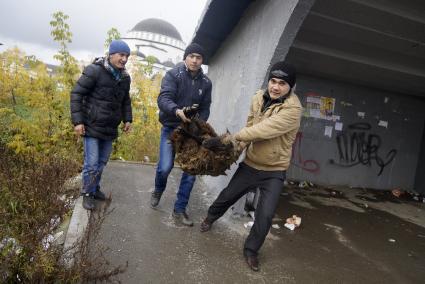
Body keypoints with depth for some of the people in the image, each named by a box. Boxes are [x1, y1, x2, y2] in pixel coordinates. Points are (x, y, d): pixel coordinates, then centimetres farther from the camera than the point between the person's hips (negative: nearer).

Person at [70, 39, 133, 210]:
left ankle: (95, 188, 34)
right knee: (91, 163, -2)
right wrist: (77, 121, -17)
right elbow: (76, 94, -13)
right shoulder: (94, 70, -14)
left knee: (102, 162, 15)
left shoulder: (125, 77, 7)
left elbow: (125, 100, 20)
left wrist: (127, 119, 10)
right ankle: (87, 193, 19)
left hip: (110, 129, 6)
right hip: (92, 126, -6)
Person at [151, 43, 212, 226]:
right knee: (165, 167, -12)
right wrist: (177, 111, -40)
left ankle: (179, 209, 17)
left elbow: (205, 109, 5)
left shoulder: (206, 82, 3)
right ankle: (158, 191, 25)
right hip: (171, 128, -3)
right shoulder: (173, 75, -7)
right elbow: (163, 99, -20)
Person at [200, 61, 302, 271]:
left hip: (274, 171, -4)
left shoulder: (292, 109, -26)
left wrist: (232, 138, -31)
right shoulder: (258, 98, -5)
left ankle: (251, 250, 21)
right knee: (228, 195, 18)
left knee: (265, 215, -6)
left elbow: (264, 130, -34)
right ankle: (211, 217, 50)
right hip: (250, 163, 4)